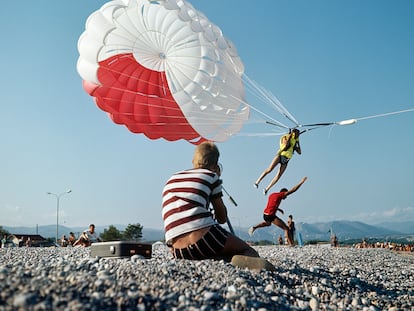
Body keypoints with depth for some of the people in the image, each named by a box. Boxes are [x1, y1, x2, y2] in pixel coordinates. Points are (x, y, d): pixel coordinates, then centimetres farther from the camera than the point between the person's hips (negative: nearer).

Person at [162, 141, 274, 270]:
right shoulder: (211, 176, 10)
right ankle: (247, 261, -21)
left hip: (178, 252, 5)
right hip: (204, 239, -5)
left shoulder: (171, 179, 24)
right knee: (250, 251, 16)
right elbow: (222, 219, 16)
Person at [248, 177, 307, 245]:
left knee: (268, 223, 41)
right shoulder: (280, 195, -5)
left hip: (265, 214, 8)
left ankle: (254, 227, 28)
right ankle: (290, 243, -15)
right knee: (286, 228, -5)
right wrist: (301, 182, -4)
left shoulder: (272, 194, 17)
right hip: (271, 216, -8)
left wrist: (278, 209, 22)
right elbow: (293, 190, -9)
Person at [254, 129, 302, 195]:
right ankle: (257, 182, -10)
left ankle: (267, 189, 0)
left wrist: (298, 143, 18)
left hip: (286, 160, 5)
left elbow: (300, 152, 21)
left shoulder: (294, 142, 22)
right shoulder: (285, 137, 6)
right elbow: (286, 145, -14)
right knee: (269, 169, -19)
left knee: (278, 176, -7)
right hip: (280, 155, -5)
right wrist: (289, 136, -6)